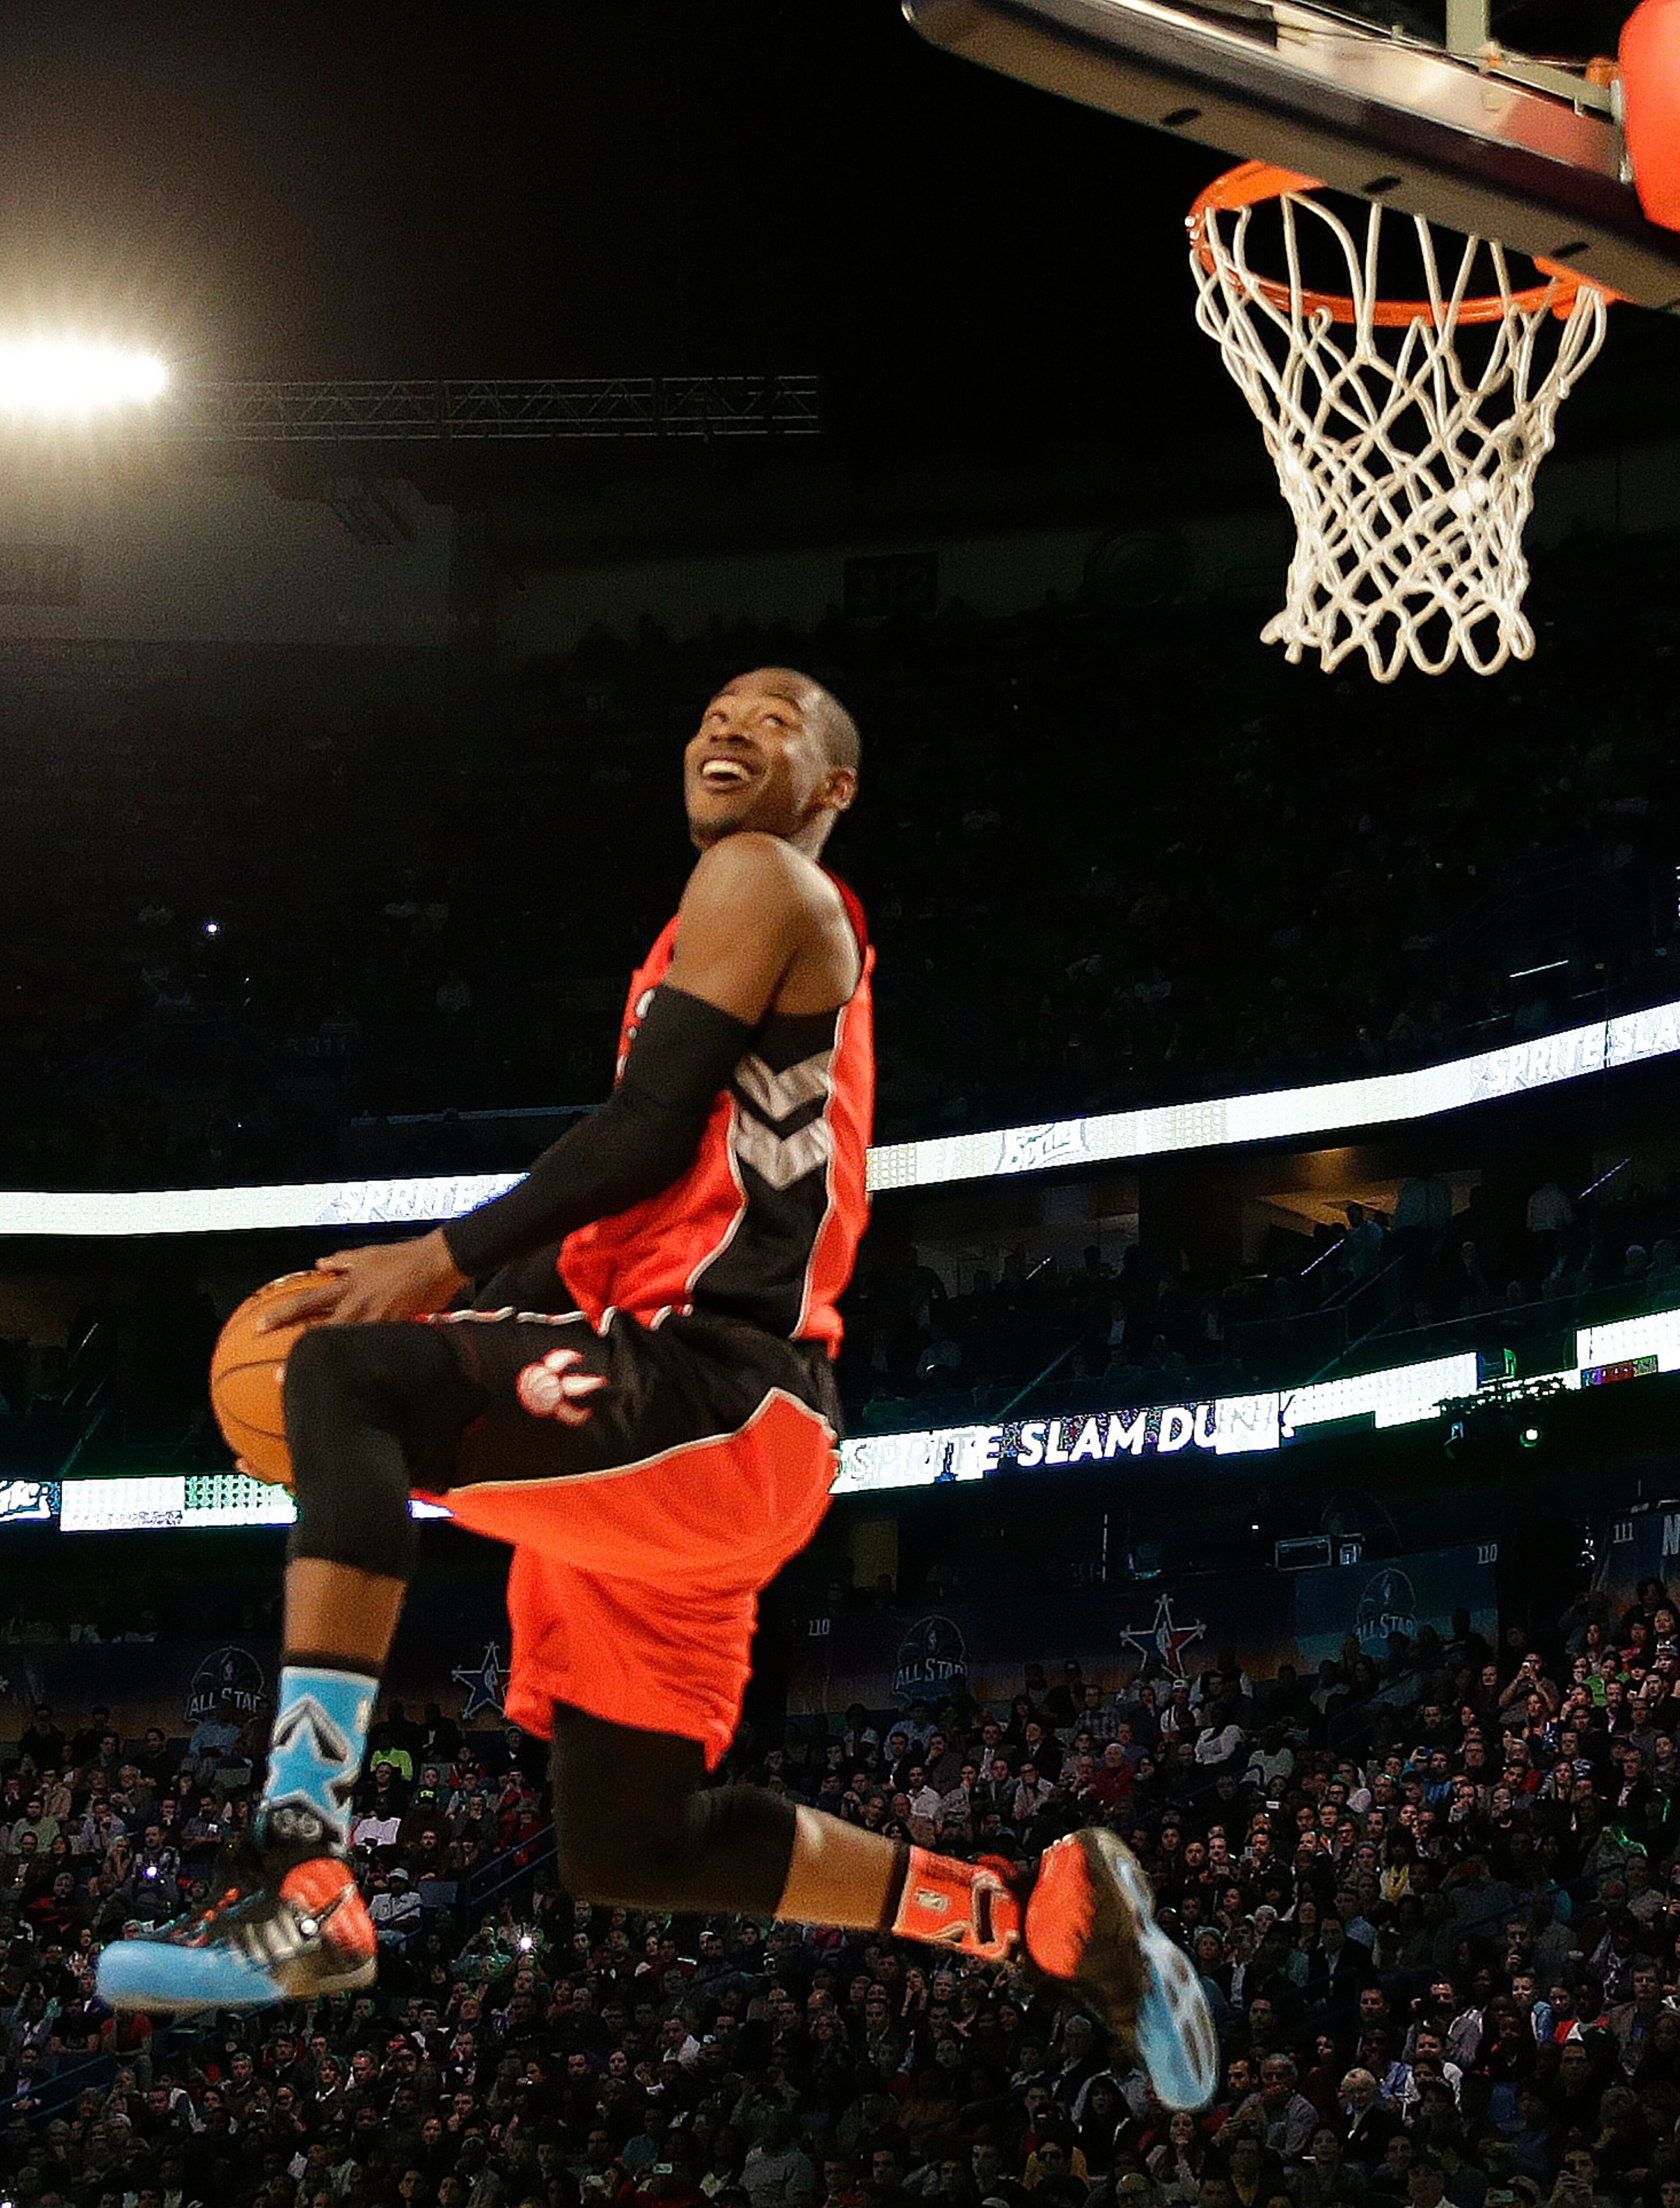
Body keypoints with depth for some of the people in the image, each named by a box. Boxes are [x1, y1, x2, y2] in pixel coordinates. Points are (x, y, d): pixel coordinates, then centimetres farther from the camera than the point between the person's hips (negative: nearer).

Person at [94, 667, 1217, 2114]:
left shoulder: (760, 879, 0)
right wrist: (467, 1288, 18)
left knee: (345, 1373, -30)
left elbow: (648, 1136, -12)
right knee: (630, 1852, 12)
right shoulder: (801, 941, 28)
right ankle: (1046, 1911, 20)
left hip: (716, 1398, -10)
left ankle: (302, 1890, -38)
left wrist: (443, 1263, -10)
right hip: (671, 1439, 10)